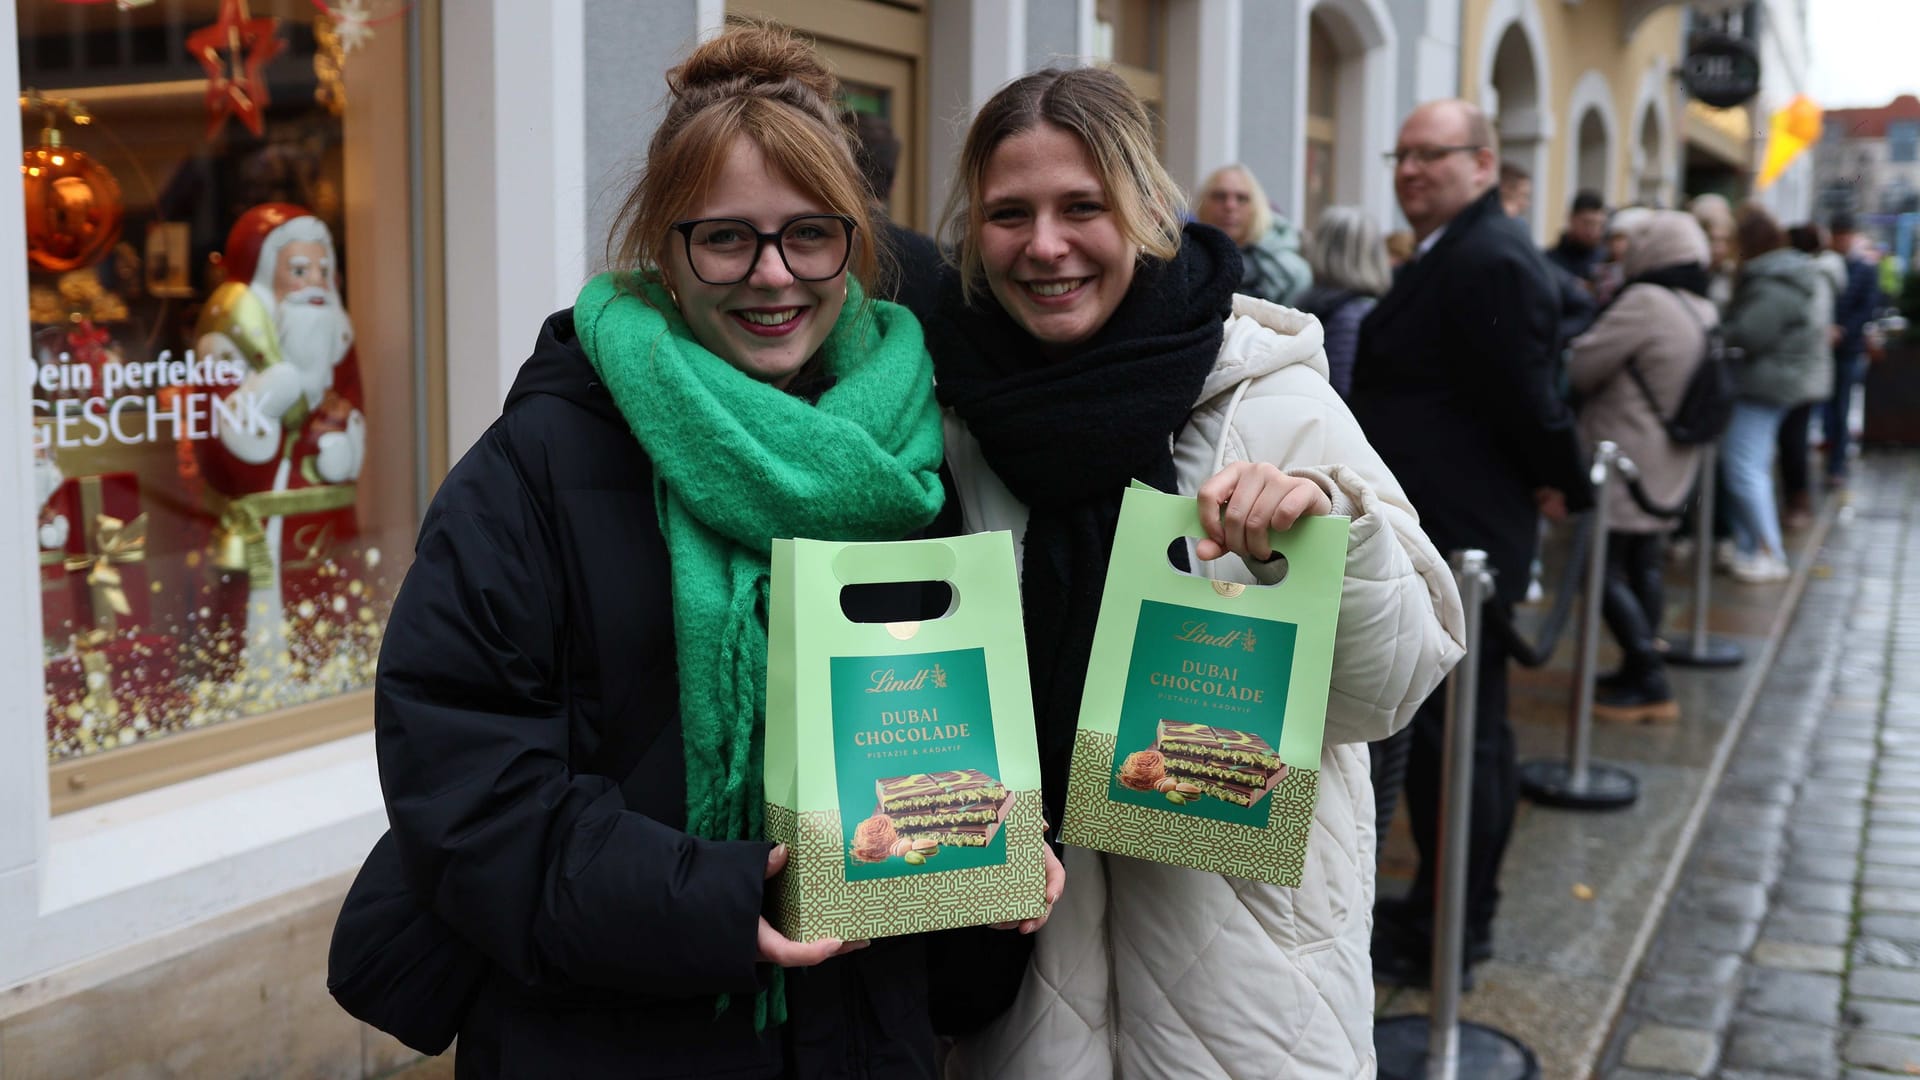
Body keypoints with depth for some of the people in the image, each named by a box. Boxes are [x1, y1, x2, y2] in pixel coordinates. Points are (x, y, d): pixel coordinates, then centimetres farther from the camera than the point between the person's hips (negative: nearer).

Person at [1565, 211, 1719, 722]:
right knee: (1645, 568, 17)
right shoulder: (1706, 313, 8)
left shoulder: (1645, 302, -19)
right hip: (1670, 469, 9)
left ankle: (1649, 684, -2)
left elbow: (1581, 368, -16)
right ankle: (1640, 672, 25)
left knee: (1605, 571, -3)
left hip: (1623, 467, -9)